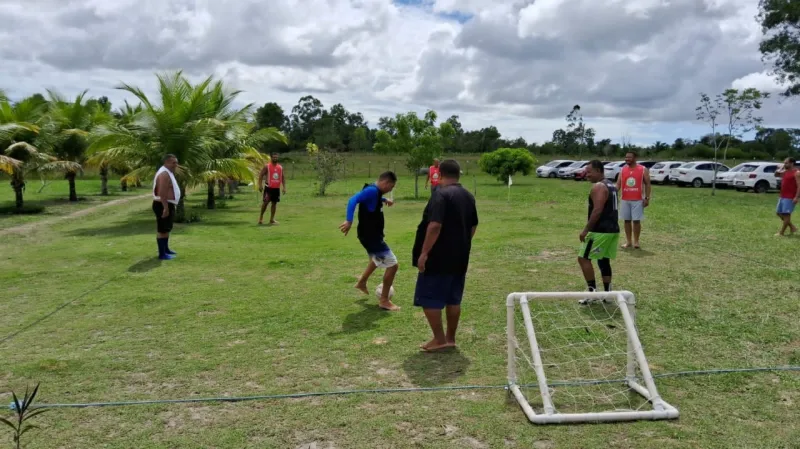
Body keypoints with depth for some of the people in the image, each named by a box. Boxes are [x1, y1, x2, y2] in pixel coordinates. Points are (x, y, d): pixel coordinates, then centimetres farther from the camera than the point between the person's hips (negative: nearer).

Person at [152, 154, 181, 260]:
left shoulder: (168, 173, 16)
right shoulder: (164, 174, -19)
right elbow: (162, 193, -27)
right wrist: (165, 207, -29)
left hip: (168, 205, 11)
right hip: (163, 205, -11)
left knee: (167, 229, 21)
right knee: (162, 230, -7)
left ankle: (166, 249, 34)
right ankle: (162, 254, -5)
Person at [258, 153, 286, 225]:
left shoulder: (280, 167, 10)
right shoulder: (267, 166, -3)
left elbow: (283, 177, 14)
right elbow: (261, 175, -5)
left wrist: (284, 187, 6)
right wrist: (260, 185, -14)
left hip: (277, 188, 5)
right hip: (269, 187, -4)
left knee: (274, 203, 6)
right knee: (265, 202, -8)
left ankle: (272, 219, 13)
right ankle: (261, 217, 7)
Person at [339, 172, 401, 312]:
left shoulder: (375, 191, 8)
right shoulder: (372, 190, -22)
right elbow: (353, 200, -35)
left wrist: (384, 200, 30)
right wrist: (349, 221, -43)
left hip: (373, 234, 11)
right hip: (370, 236, -11)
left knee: (378, 259, 35)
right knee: (392, 264, -7)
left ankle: (362, 282, 52)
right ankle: (384, 300, 4)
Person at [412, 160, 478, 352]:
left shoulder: (441, 194, -15)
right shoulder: (468, 196, 11)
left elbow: (435, 226, -24)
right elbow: (473, 227, 17)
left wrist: (424, 252, -21)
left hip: (439, 257, -8)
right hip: (459, 257, 8)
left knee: (428, 298, 1)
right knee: (453, 299, 14)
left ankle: (439, 339, 4)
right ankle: (450, 338, 20)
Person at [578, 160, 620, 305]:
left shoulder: (598, 187, -14)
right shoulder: (611, 185, 17)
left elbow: (597, 210, -23)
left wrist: (586, 229, -21)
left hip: (600, 230, -10)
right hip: (613, 229, 10)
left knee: (583, 258, -3)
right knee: (604, 261, 14)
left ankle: (593, 290, -5)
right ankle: (607, 293, 16)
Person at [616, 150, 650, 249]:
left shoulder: (643, 170, -2)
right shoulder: (623, 170, 7)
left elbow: (647, 184, 0)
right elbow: (618, 184, 4)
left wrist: (647, 198, -7)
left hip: (638, 200, -3)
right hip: (625, 200, 3)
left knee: (636, 220, -1)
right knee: (627, 220, 7)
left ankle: (636, 241, 9)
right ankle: (628, 241, 15)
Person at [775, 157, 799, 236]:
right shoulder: (785, 172, 13)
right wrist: (782, 167, 10)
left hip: (790, 198, -9)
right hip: (782, 197, 9)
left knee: (786, 214, -6)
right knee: (779, 213, 13)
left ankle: (781, 232, -3)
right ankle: (792, 227, 24)